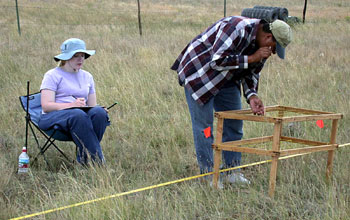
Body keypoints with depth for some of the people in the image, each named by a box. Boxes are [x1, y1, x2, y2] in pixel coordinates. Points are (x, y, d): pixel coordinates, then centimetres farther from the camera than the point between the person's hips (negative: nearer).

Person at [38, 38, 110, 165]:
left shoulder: (87, 77, 23)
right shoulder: (52, 75, 6)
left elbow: (92, 106, 20)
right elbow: (46, 106, -7)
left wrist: (100, 109, -6)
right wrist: (72, 105, -23)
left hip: (83, 114, 5)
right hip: (53, 117, -5)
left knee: (99, 112, -30)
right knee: (78, 115, -39)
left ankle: (83, 161, -30)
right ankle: (99, 162, -40)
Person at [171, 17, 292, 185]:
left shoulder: (262, 43, -4)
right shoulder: (237, 28, -32)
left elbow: (251, 74, 5)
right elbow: (218, 61, -35)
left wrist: (252, 96, -13)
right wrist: (252, 58, -31)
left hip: (226, 79, 9)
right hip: (198, 73, -8)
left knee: (234, 123, 6)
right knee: (204, 126, -7)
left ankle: (232, 172, 13)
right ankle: (207, 174, 0)